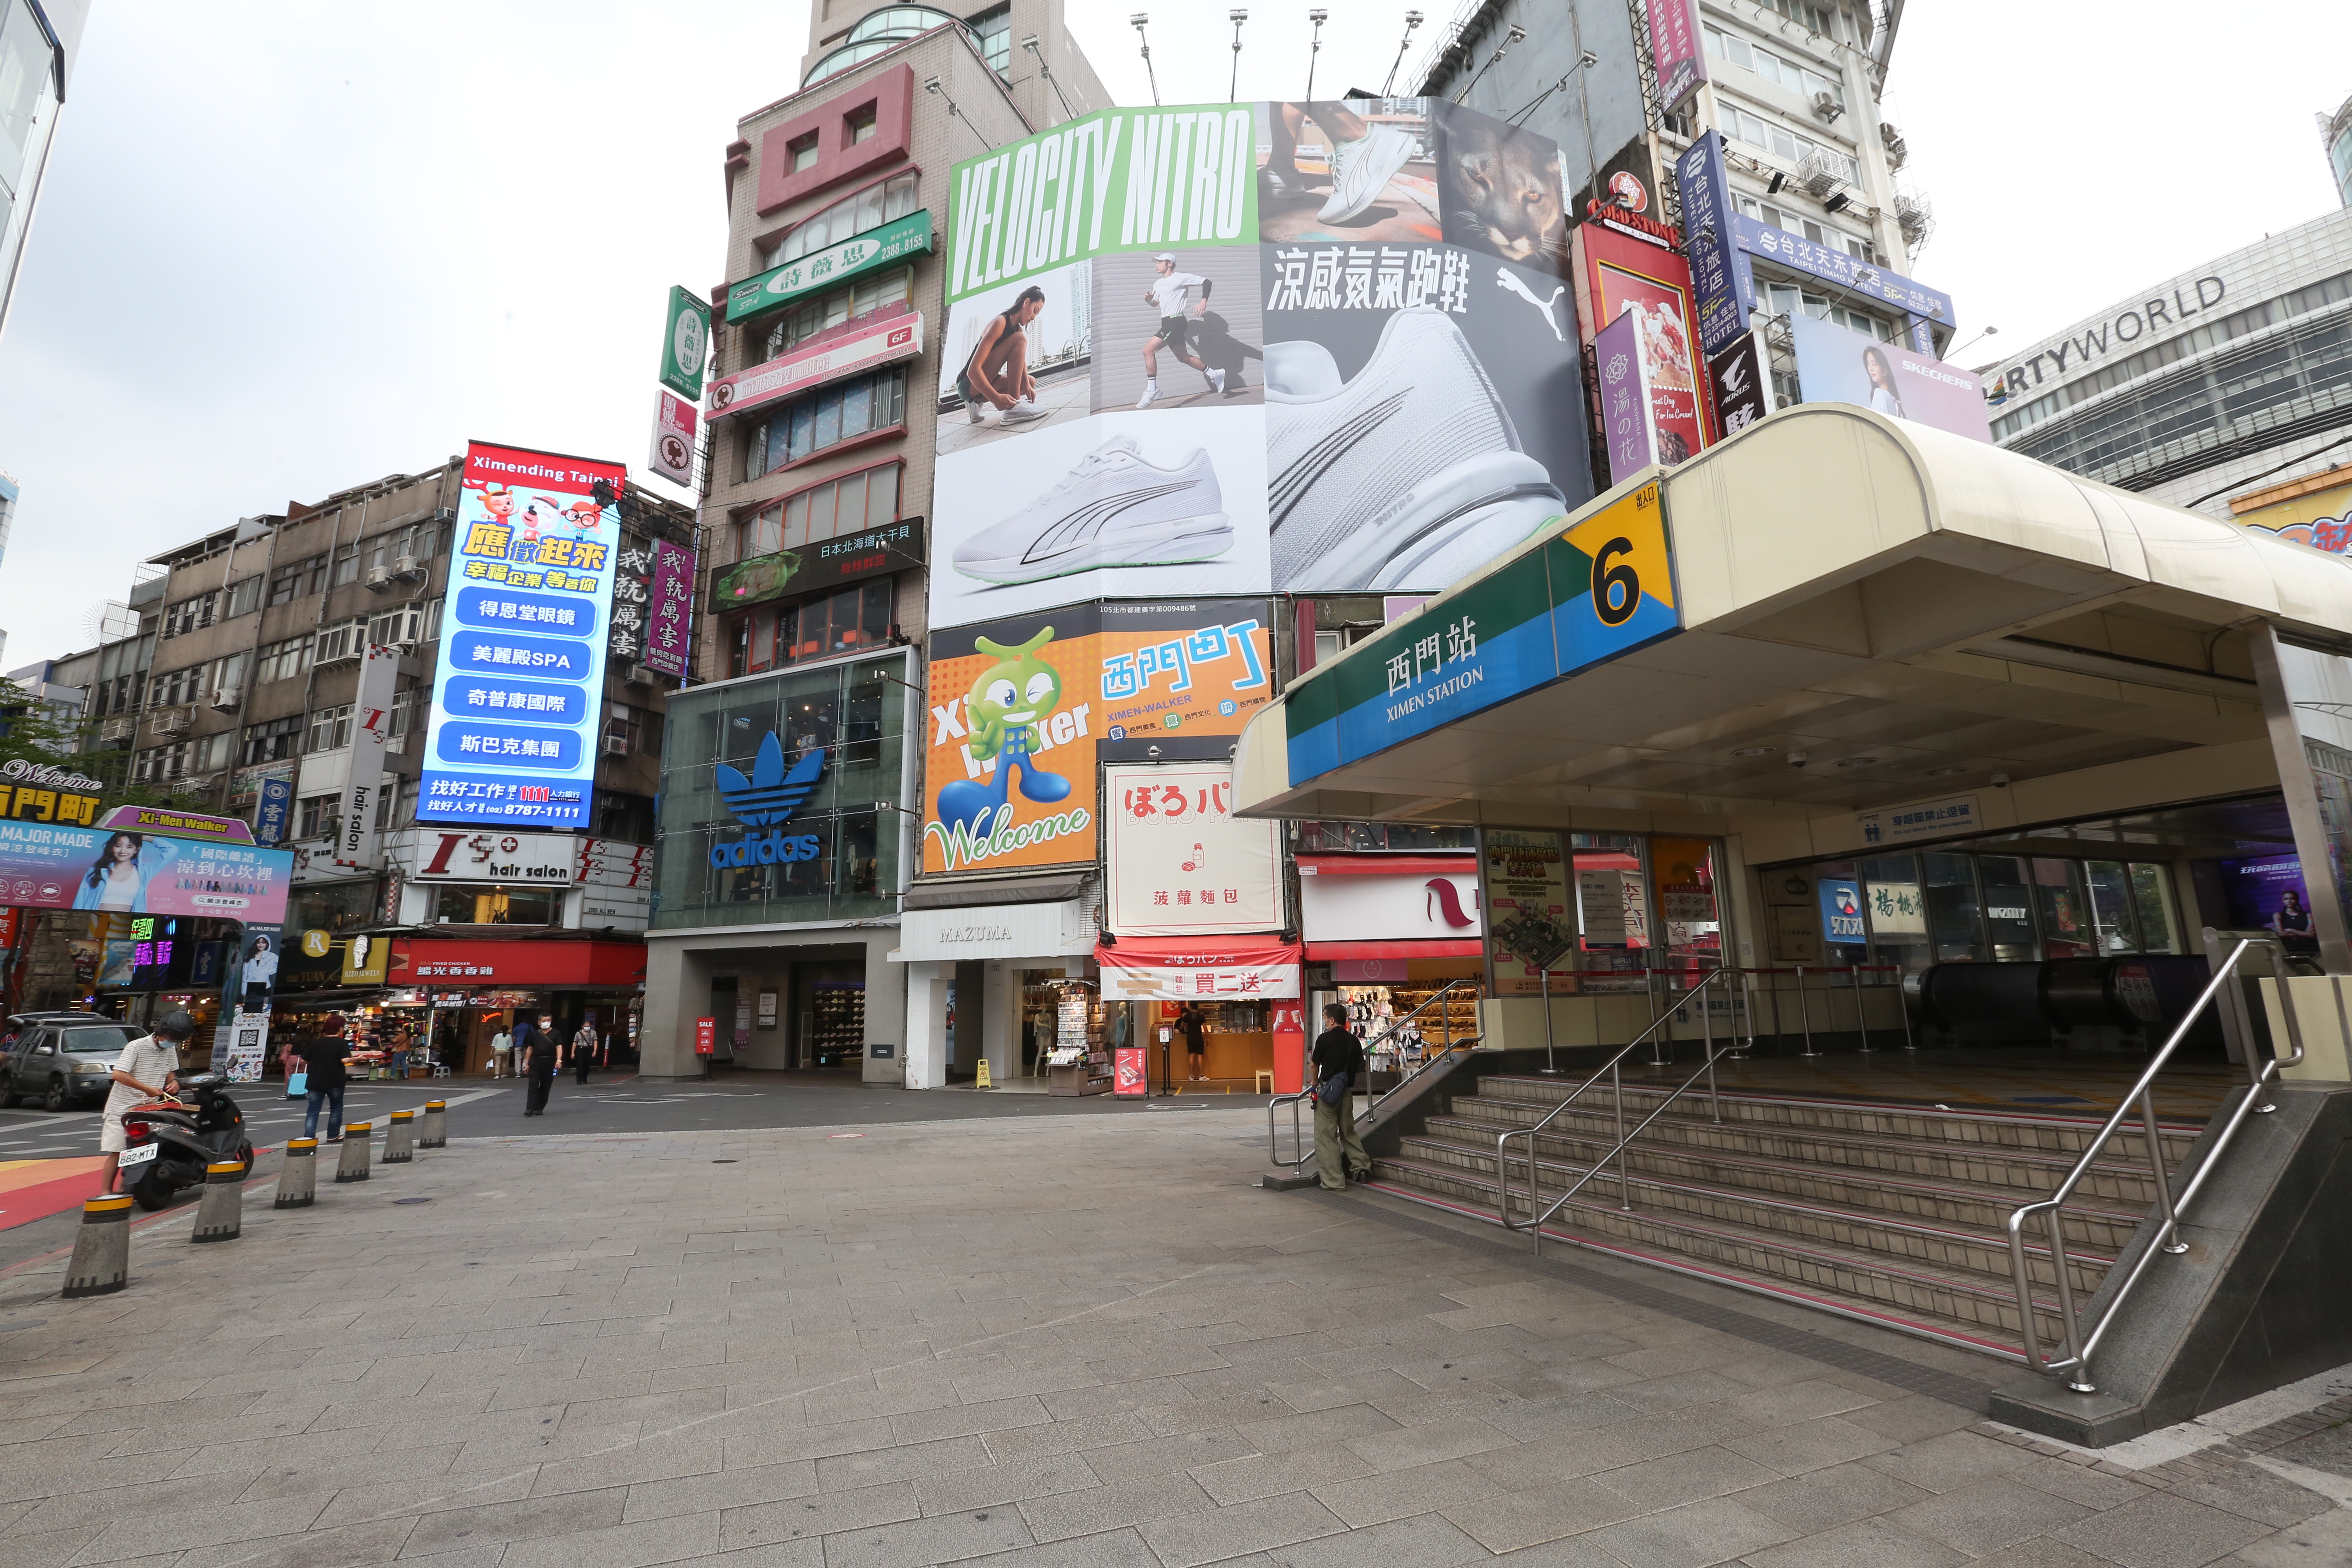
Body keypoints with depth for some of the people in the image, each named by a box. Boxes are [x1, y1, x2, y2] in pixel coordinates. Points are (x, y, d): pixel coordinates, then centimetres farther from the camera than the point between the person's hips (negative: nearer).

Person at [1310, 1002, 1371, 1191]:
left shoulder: (1325, 1039, -9)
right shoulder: (1354, 1041, 7)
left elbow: (1315, 1064, 5)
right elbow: (1359, 1069, 11)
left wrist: (1315, 1083, 23)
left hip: (1328, 1091, -6)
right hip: (1347, 1092, 6)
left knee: (1326, 1137, 1)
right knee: (1348, 1132, 23)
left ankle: (1334, 1182, 1)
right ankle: (1361, 1167, 16)